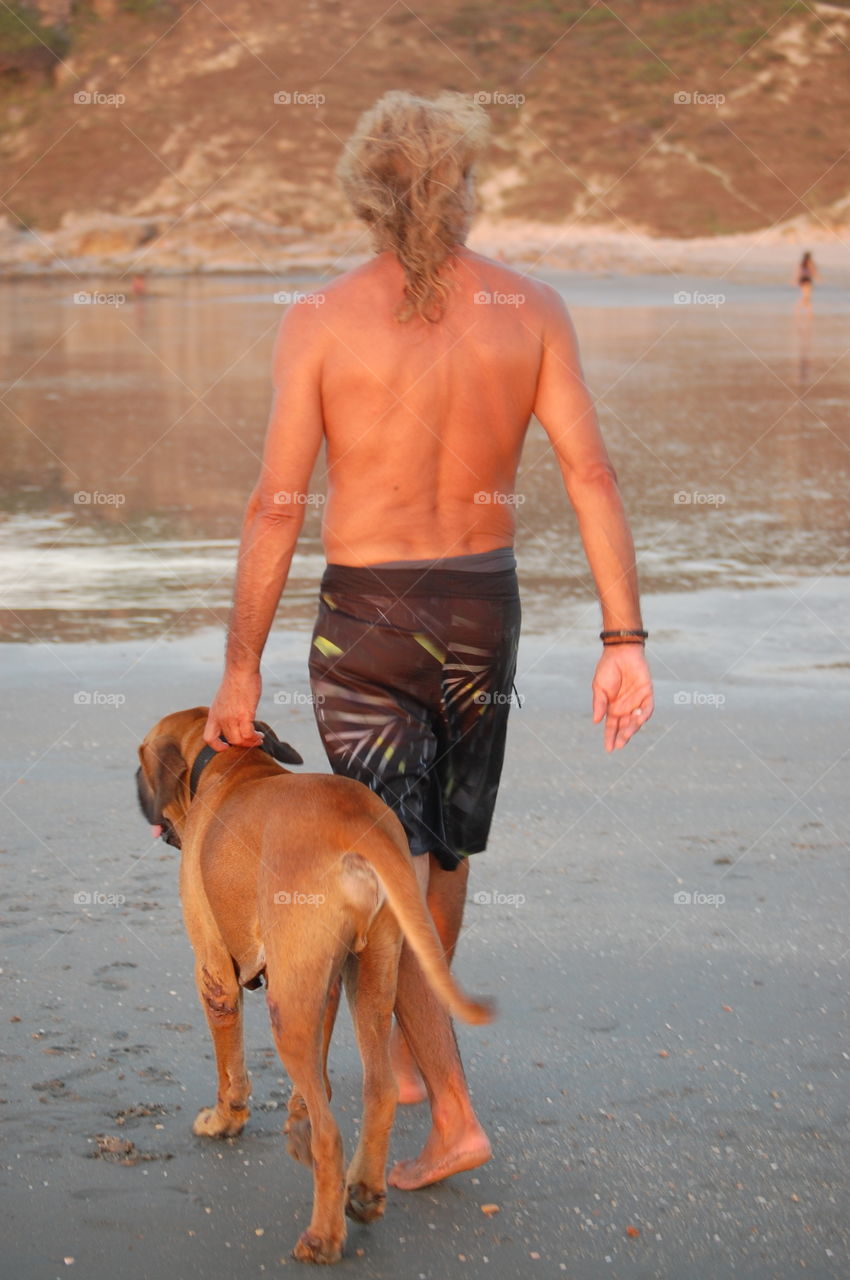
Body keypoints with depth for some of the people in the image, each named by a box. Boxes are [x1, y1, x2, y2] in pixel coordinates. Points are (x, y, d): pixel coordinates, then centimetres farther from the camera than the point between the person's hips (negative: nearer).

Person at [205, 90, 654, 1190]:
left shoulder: (319, 322, -11)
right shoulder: (532, 309, -4)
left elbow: (276, 504, -13)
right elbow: (590, 474, -9)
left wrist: (240, 670, -6)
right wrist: (624, 640, -8)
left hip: (368, 622, -3)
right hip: (484, 612, 4)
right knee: (444, 849, 23)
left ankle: (453, 1116, -3)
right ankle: (410, 1047, 41)